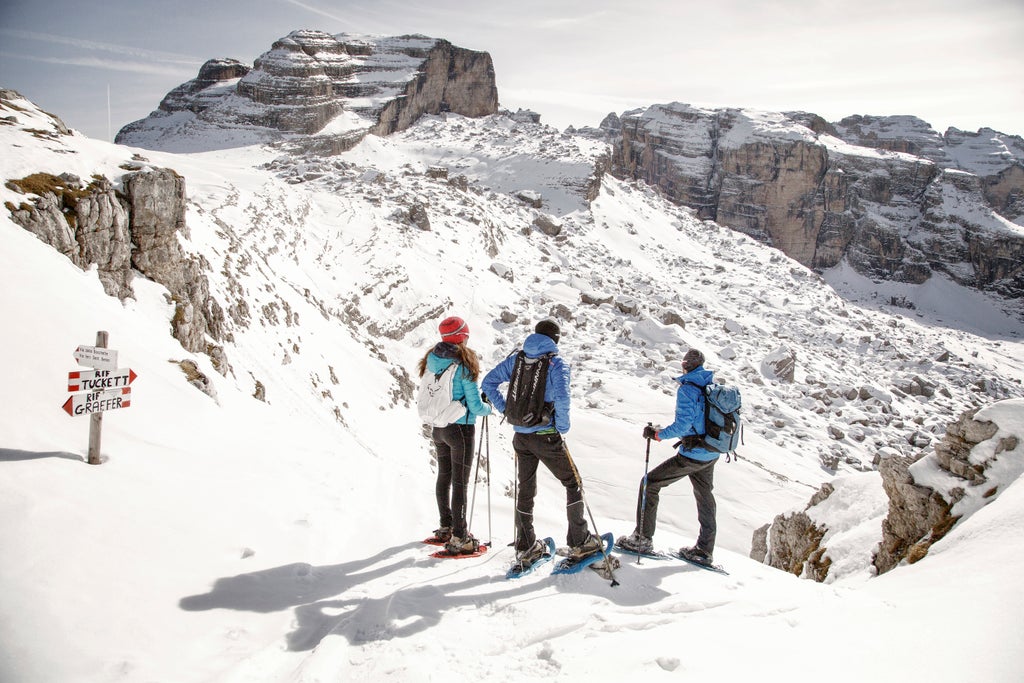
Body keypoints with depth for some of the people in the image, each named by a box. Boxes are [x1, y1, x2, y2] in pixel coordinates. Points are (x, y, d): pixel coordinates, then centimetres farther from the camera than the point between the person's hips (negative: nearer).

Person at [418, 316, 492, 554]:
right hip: (460, 428, -7)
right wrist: (488, 408, 6)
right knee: (460, 481, 0)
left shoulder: (432, 360, 1)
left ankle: (445, 527, 33)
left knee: (444, 476, 19)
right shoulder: (464, 365, -18)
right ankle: (458, 538, 5)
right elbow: (475, 406, -16)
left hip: (437, 426, 7)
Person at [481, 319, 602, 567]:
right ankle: (579, 542, 14)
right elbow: (561, 397, -26)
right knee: (573, 483, 13)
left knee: (526, 490, 16)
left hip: (521, 436, 5)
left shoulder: (517, 359, 5)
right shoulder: (557, 363, -10)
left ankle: (525, 548, 23)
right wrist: (563, 426, -12)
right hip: (546, 437, -5)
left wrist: (506, 409, 8)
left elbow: (488, 382, 6)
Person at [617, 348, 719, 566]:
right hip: (711, 454, 8)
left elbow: (683, 424, -23)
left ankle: (643, 538, 4)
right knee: (704, 497, 20)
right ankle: (704, 551, 28)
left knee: (649, 483, 2)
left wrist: (656, 434, -14)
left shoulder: (687, 389, -16)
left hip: (691, 455, -8)